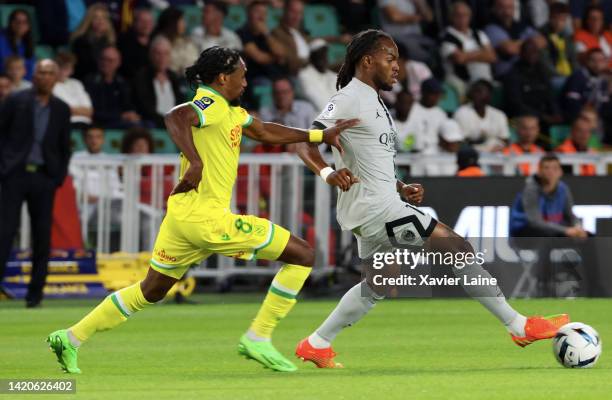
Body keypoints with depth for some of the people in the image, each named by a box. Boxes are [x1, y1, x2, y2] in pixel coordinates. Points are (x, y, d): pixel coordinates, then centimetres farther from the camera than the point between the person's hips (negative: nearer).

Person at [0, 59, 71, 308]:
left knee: (42, 235, 2)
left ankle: (35, 293, 9)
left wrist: (59, 176, 5)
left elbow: (65, 147, 15)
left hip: (44, 177, 3)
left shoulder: (61, 109, 9)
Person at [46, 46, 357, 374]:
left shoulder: (230, 110, 18)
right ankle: (258, 338, -2)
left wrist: (321, 135, 27)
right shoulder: (212, 104, -11)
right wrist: (196, 161, -38)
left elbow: (265, 132, 29)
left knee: (150, 291, 22)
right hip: (207, 217, -10)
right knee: (302, 255, -4)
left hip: (182, 215, 10)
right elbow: (175, 117, -31)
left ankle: (71, 338, 21)